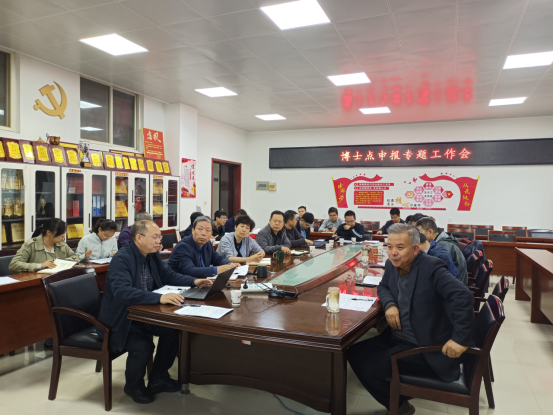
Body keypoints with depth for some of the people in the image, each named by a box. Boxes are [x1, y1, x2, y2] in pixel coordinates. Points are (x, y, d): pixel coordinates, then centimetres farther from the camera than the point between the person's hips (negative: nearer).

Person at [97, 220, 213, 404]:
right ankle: (133, 386, 5)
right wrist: (160, 298, -47)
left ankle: (158, 378, 10)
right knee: (143, 345, -29)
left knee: (174, 328, -11)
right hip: (120, 320, -7)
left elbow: (169, 275, 11)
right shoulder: (121, 259, -25)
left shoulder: (152, 255, 1)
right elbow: (123, 291, -39)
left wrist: (194, 281, -6)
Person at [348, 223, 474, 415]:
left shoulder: (431, 267, -22)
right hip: (397, 338, 8)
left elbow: (464, 296, -31)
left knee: (369, 367, -18)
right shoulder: (392, 264, 1)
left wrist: (461, 338, -32)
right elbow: (383, 286, 18)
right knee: (354, 353, 3)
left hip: (424, 347, -8)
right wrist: (389, 304, -4)